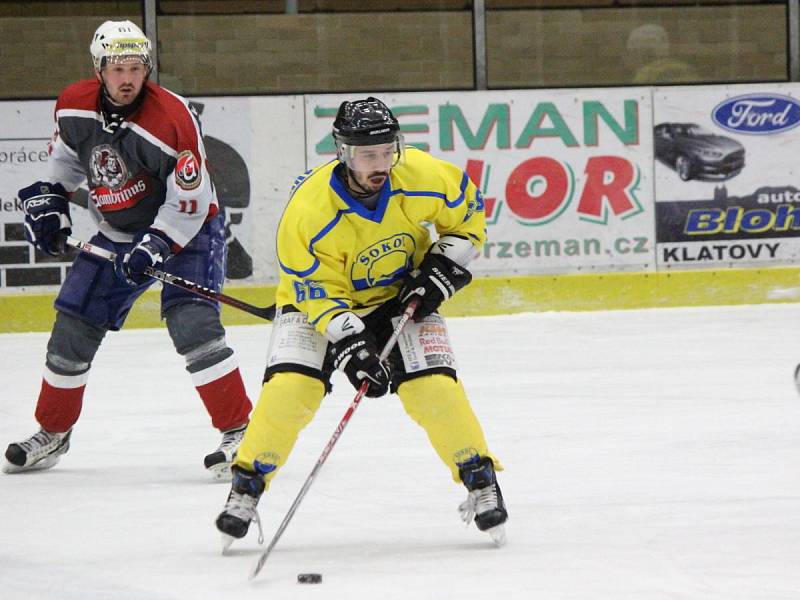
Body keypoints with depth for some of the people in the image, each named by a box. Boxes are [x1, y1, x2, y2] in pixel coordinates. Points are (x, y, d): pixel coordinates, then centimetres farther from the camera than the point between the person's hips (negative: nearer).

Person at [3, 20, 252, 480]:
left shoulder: (172, 119, -28)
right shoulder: (75, 107, -9)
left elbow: (190, 202, -24)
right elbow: (67, 155, 14)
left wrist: (157, 244, -32)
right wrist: (48, 198, 4)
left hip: (186, 230, -6)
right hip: (117, 233, 6)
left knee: (191, 322, -25)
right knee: (73, 328, 6)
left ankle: (240, 431, -19)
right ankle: (52, 433, 25)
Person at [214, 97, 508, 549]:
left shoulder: (422, 177, -23)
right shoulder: (309, 210, -31)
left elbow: (468, 211, -2)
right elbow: (318, 290, -24)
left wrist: (443, 265, -11)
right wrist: (349, 343, -35)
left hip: (402, 296, 2)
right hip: (319, 295, -2)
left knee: (434, 388, -16)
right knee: (289, 388, -20)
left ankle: (481, 480, 2)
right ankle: (247, 487, -3)